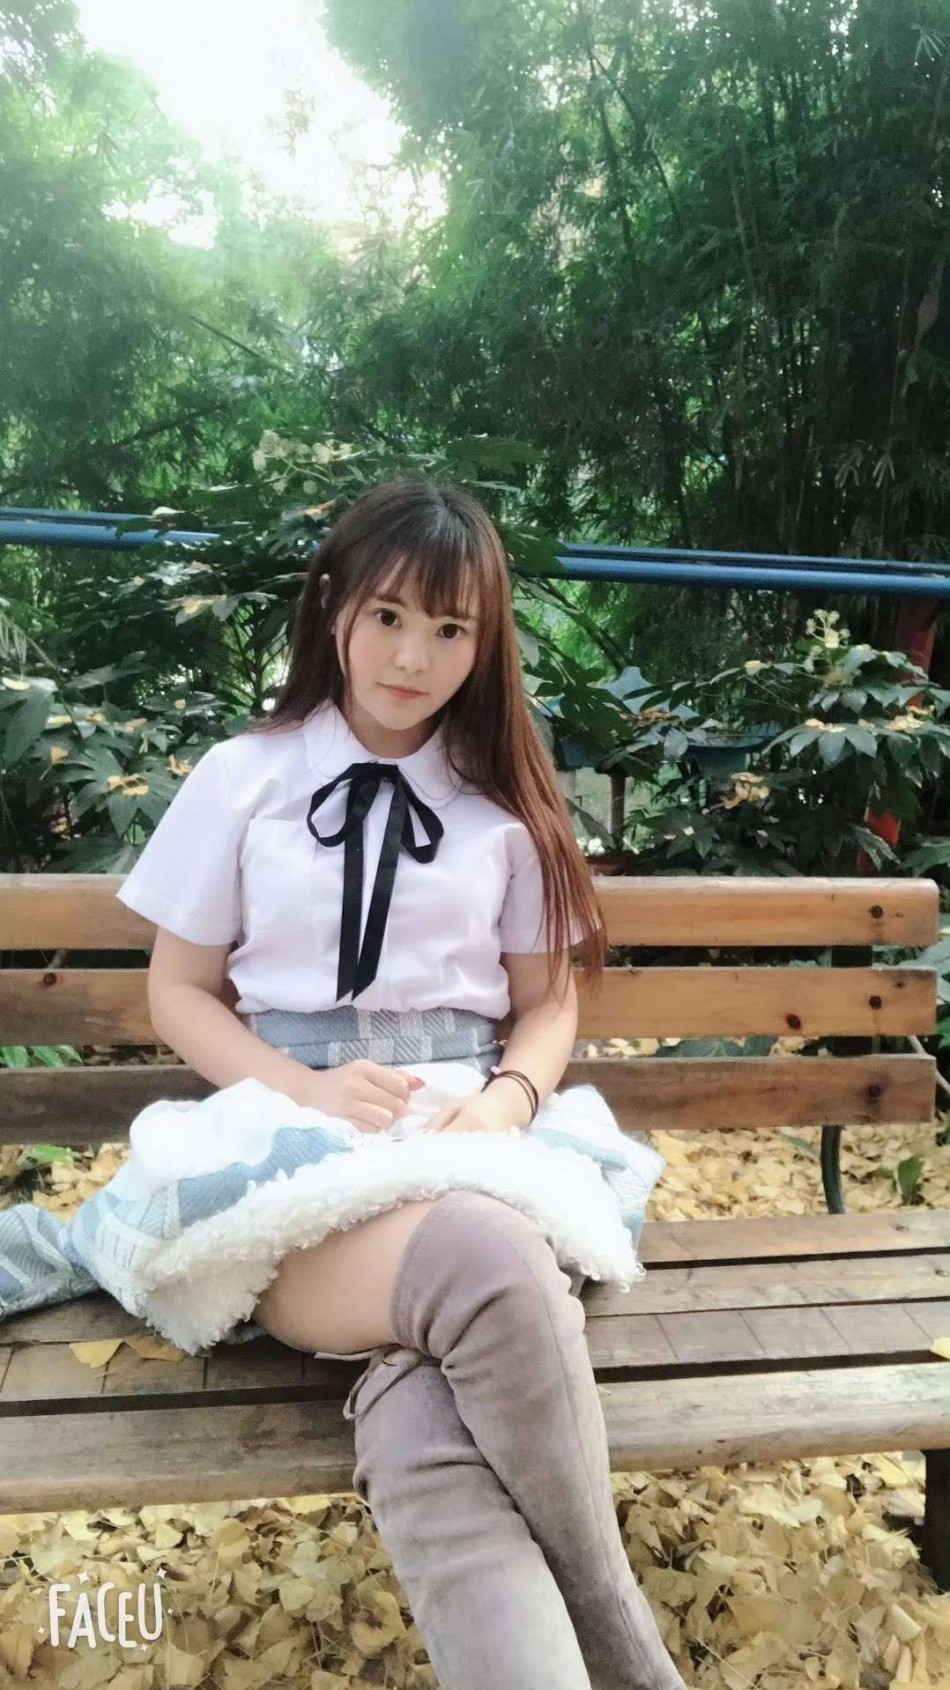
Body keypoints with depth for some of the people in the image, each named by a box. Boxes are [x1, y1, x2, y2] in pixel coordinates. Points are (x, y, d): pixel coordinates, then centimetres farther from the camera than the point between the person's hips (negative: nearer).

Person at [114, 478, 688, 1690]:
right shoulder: (243, 780, 6)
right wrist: (305, 1091, -11)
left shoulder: (504, 805, 11)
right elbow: (179, 994, 8)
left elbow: (547, 1001, 15)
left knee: (420, 1431, -33)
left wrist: (509, 1100, -8)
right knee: (488, 1267, -37)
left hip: (466, 1146, 2)